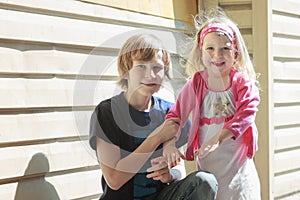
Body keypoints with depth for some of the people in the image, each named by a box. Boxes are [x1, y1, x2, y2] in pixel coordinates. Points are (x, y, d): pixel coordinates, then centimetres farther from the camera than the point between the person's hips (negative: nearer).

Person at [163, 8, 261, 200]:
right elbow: (175, 115, 1)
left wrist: (219, 137, -29)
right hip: (207, 164, 1)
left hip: (238, 163, -1)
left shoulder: (243, 82, -5)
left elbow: (247, 113, -18)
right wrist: (169, 144, -15)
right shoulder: (195, 84, 0)